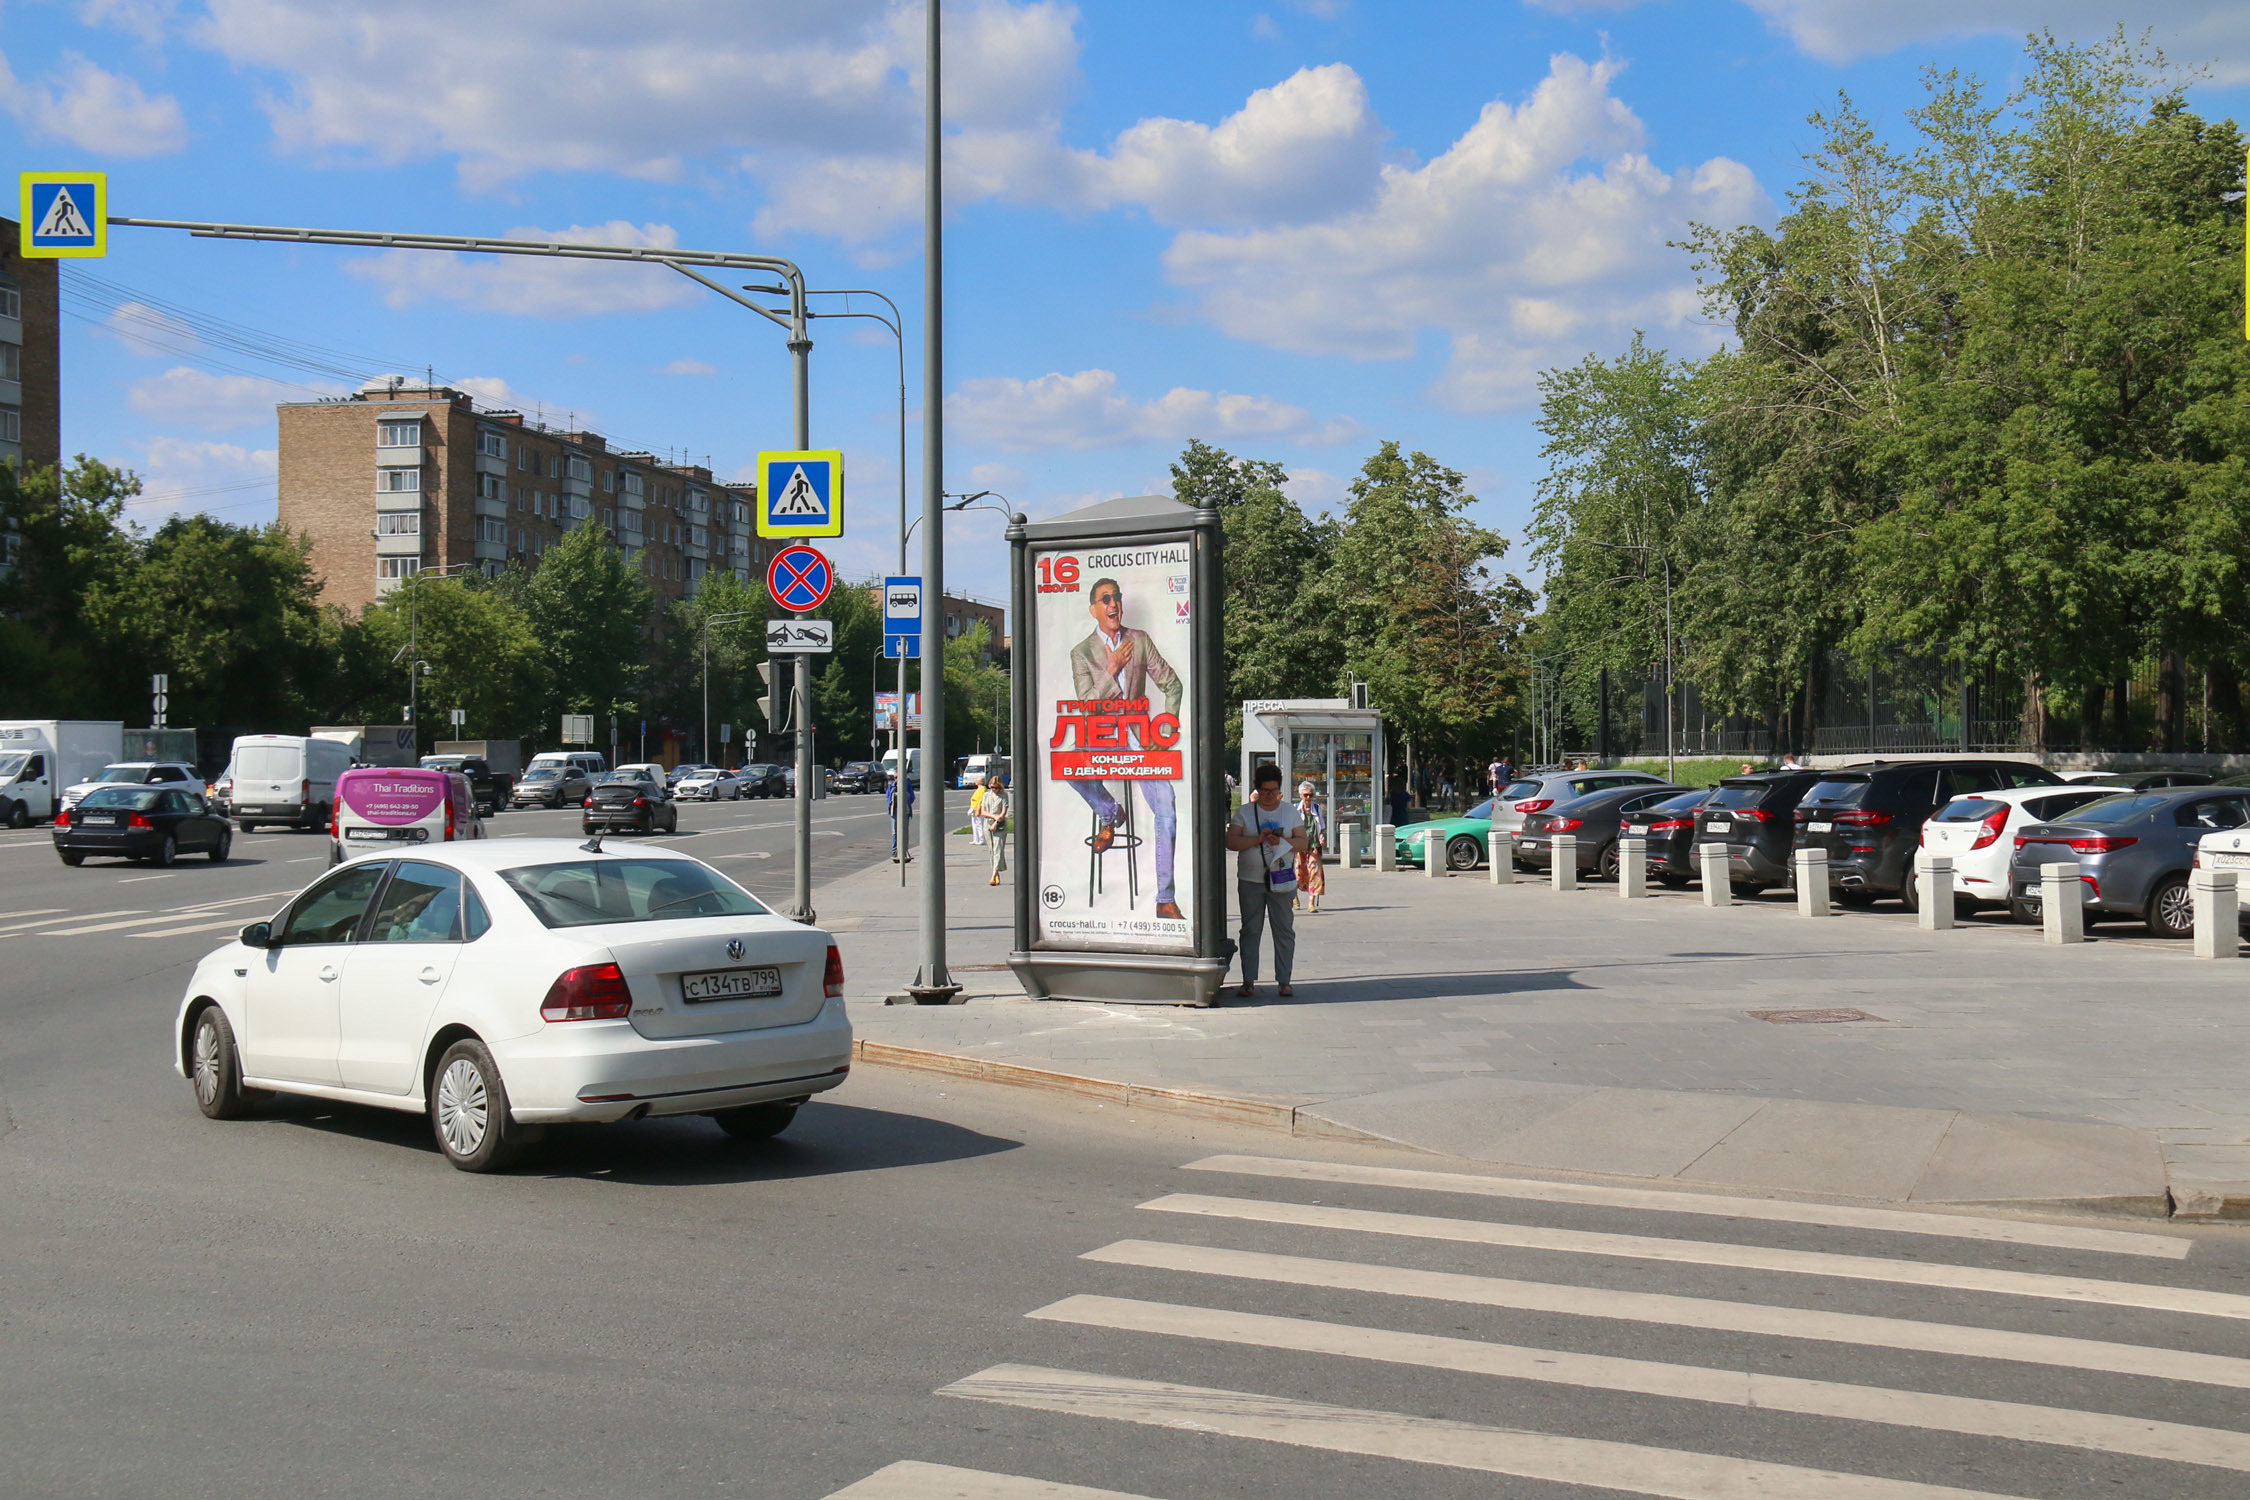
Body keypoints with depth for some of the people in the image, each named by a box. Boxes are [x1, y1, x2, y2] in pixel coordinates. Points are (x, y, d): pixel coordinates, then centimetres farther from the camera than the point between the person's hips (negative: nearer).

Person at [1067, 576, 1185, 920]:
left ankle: (1165, 899, -3)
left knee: (1167, 815, -12)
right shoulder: (1082, 653, 1)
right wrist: (1112, 669, -17)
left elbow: (1172, 684, 11)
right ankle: (1108, 813, 1)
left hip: (1140, 740, 1)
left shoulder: (1141, 641, 7)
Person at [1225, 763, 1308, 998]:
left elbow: (1302, 842, 6)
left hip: (1281, 880, 1)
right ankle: (1248, 981, 6)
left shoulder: (1290, 812, 10)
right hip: (1250, 881, -1)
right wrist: (1258, 839, -16)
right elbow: (1231, 841, -3)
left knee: (1284, 931, -1)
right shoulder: (1244, 812, 6)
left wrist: (1282, 842, -13)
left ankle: (1284, 981, 4)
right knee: (1250, 931, 2)